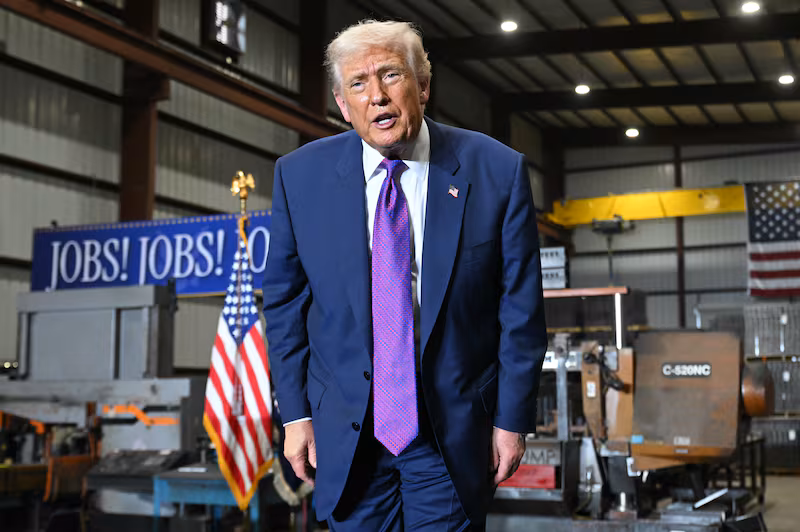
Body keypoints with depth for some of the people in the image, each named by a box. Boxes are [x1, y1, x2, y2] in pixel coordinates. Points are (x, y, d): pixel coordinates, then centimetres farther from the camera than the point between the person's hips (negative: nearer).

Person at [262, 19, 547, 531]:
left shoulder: (497, 171, -8)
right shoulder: (300, 176, -3)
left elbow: (521, 308, -3)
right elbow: (285, 302, 4)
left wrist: (513, 419, -3)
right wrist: (296, 413, 2)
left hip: (453, 433, -1)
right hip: (346, 434, 2)